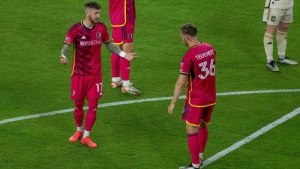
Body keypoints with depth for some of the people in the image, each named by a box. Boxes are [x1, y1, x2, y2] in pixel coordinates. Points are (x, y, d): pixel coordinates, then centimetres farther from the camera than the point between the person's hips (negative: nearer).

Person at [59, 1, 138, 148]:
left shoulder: (101, 28, -3)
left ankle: (86, 136, 12)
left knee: (93, 106, -1)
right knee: (78, 105, 10)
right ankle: (79, 131, 35)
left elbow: (109, 45, 9)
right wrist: (63, 56, -36)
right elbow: (66, 47, -14)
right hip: (79, 74, -2)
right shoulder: (76, 29, -14)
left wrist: (124, 55, -2)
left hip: (95, 74, 2)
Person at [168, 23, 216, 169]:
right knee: (203, 126, 22)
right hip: (211, 97, 7)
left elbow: (181, 82, -19)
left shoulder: (188, 57, -21)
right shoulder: (209, 48, -1)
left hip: (196, 100, -7)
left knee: (192, 131, 2)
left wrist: (173, 103, -11)